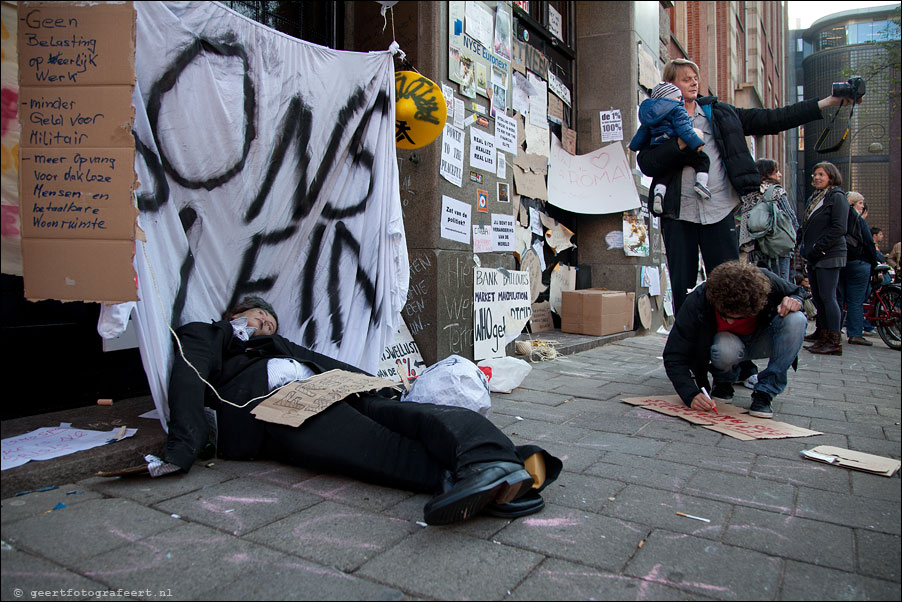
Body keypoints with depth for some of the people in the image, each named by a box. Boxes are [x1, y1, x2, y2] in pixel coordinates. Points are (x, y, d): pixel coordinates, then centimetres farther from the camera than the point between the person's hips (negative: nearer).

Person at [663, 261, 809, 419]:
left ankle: (765, 392, -18)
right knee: (724, 350, -39)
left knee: (796, 319, -28)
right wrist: (691, 395, -40)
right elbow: (674, 357, -27)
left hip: (761, 340, 3)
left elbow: (799, 292, 0)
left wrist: (794, 301, -24)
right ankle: (723, 383, -2)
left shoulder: (766, 281, -26)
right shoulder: (698, 301, -30)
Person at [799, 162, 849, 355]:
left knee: (827, 296, -10)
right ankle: (822, 333, 22)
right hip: (814, 257, 8)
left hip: (829, 255, -8)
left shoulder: (837, 197, -6)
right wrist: (805, 249, 14)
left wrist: (817, 249, -16)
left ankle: (834, 341, -8)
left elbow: (838, 229, -15)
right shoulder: (814, 198, 19)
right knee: (817, 296, 11)